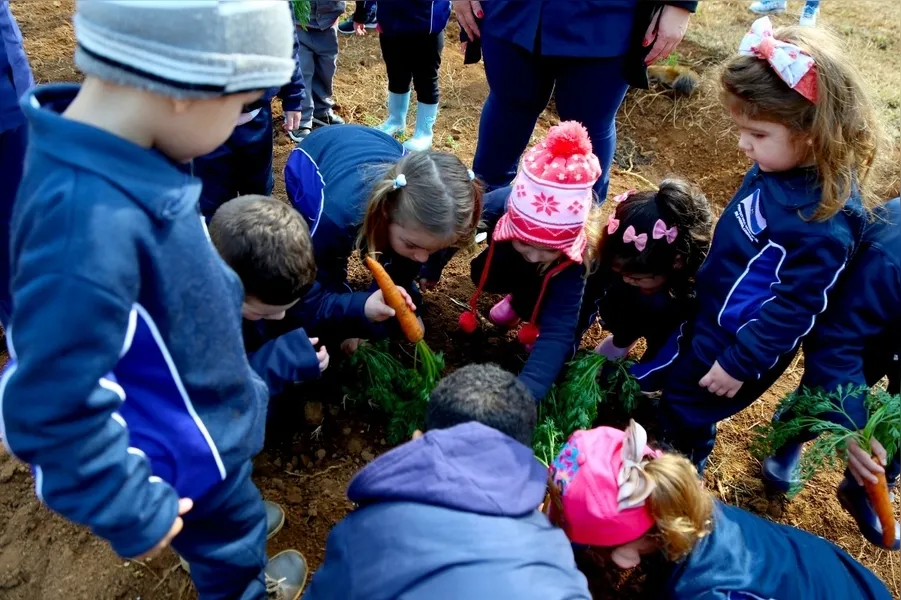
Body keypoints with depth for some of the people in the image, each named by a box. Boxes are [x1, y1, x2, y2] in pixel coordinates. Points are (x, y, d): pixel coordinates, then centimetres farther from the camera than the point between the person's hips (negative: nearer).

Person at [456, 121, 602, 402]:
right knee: (484, 274, -18)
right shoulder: (498, 204, -41)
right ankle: (520, 299, 12)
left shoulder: (578, 255, -44)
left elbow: (559, 331, -48)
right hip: (513, 267, 4)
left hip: (562, 285, -3)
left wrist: (525, 390, -61)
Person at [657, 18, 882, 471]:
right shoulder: (784, 165, -11)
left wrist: (740, 363, -19)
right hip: (713, 312, 8)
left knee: (685, 408, 14)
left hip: (742, 338, -8)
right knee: (675, 384, 29)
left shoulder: (822, 220, -36)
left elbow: (793, 309, -28)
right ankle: (662, 436, 56)